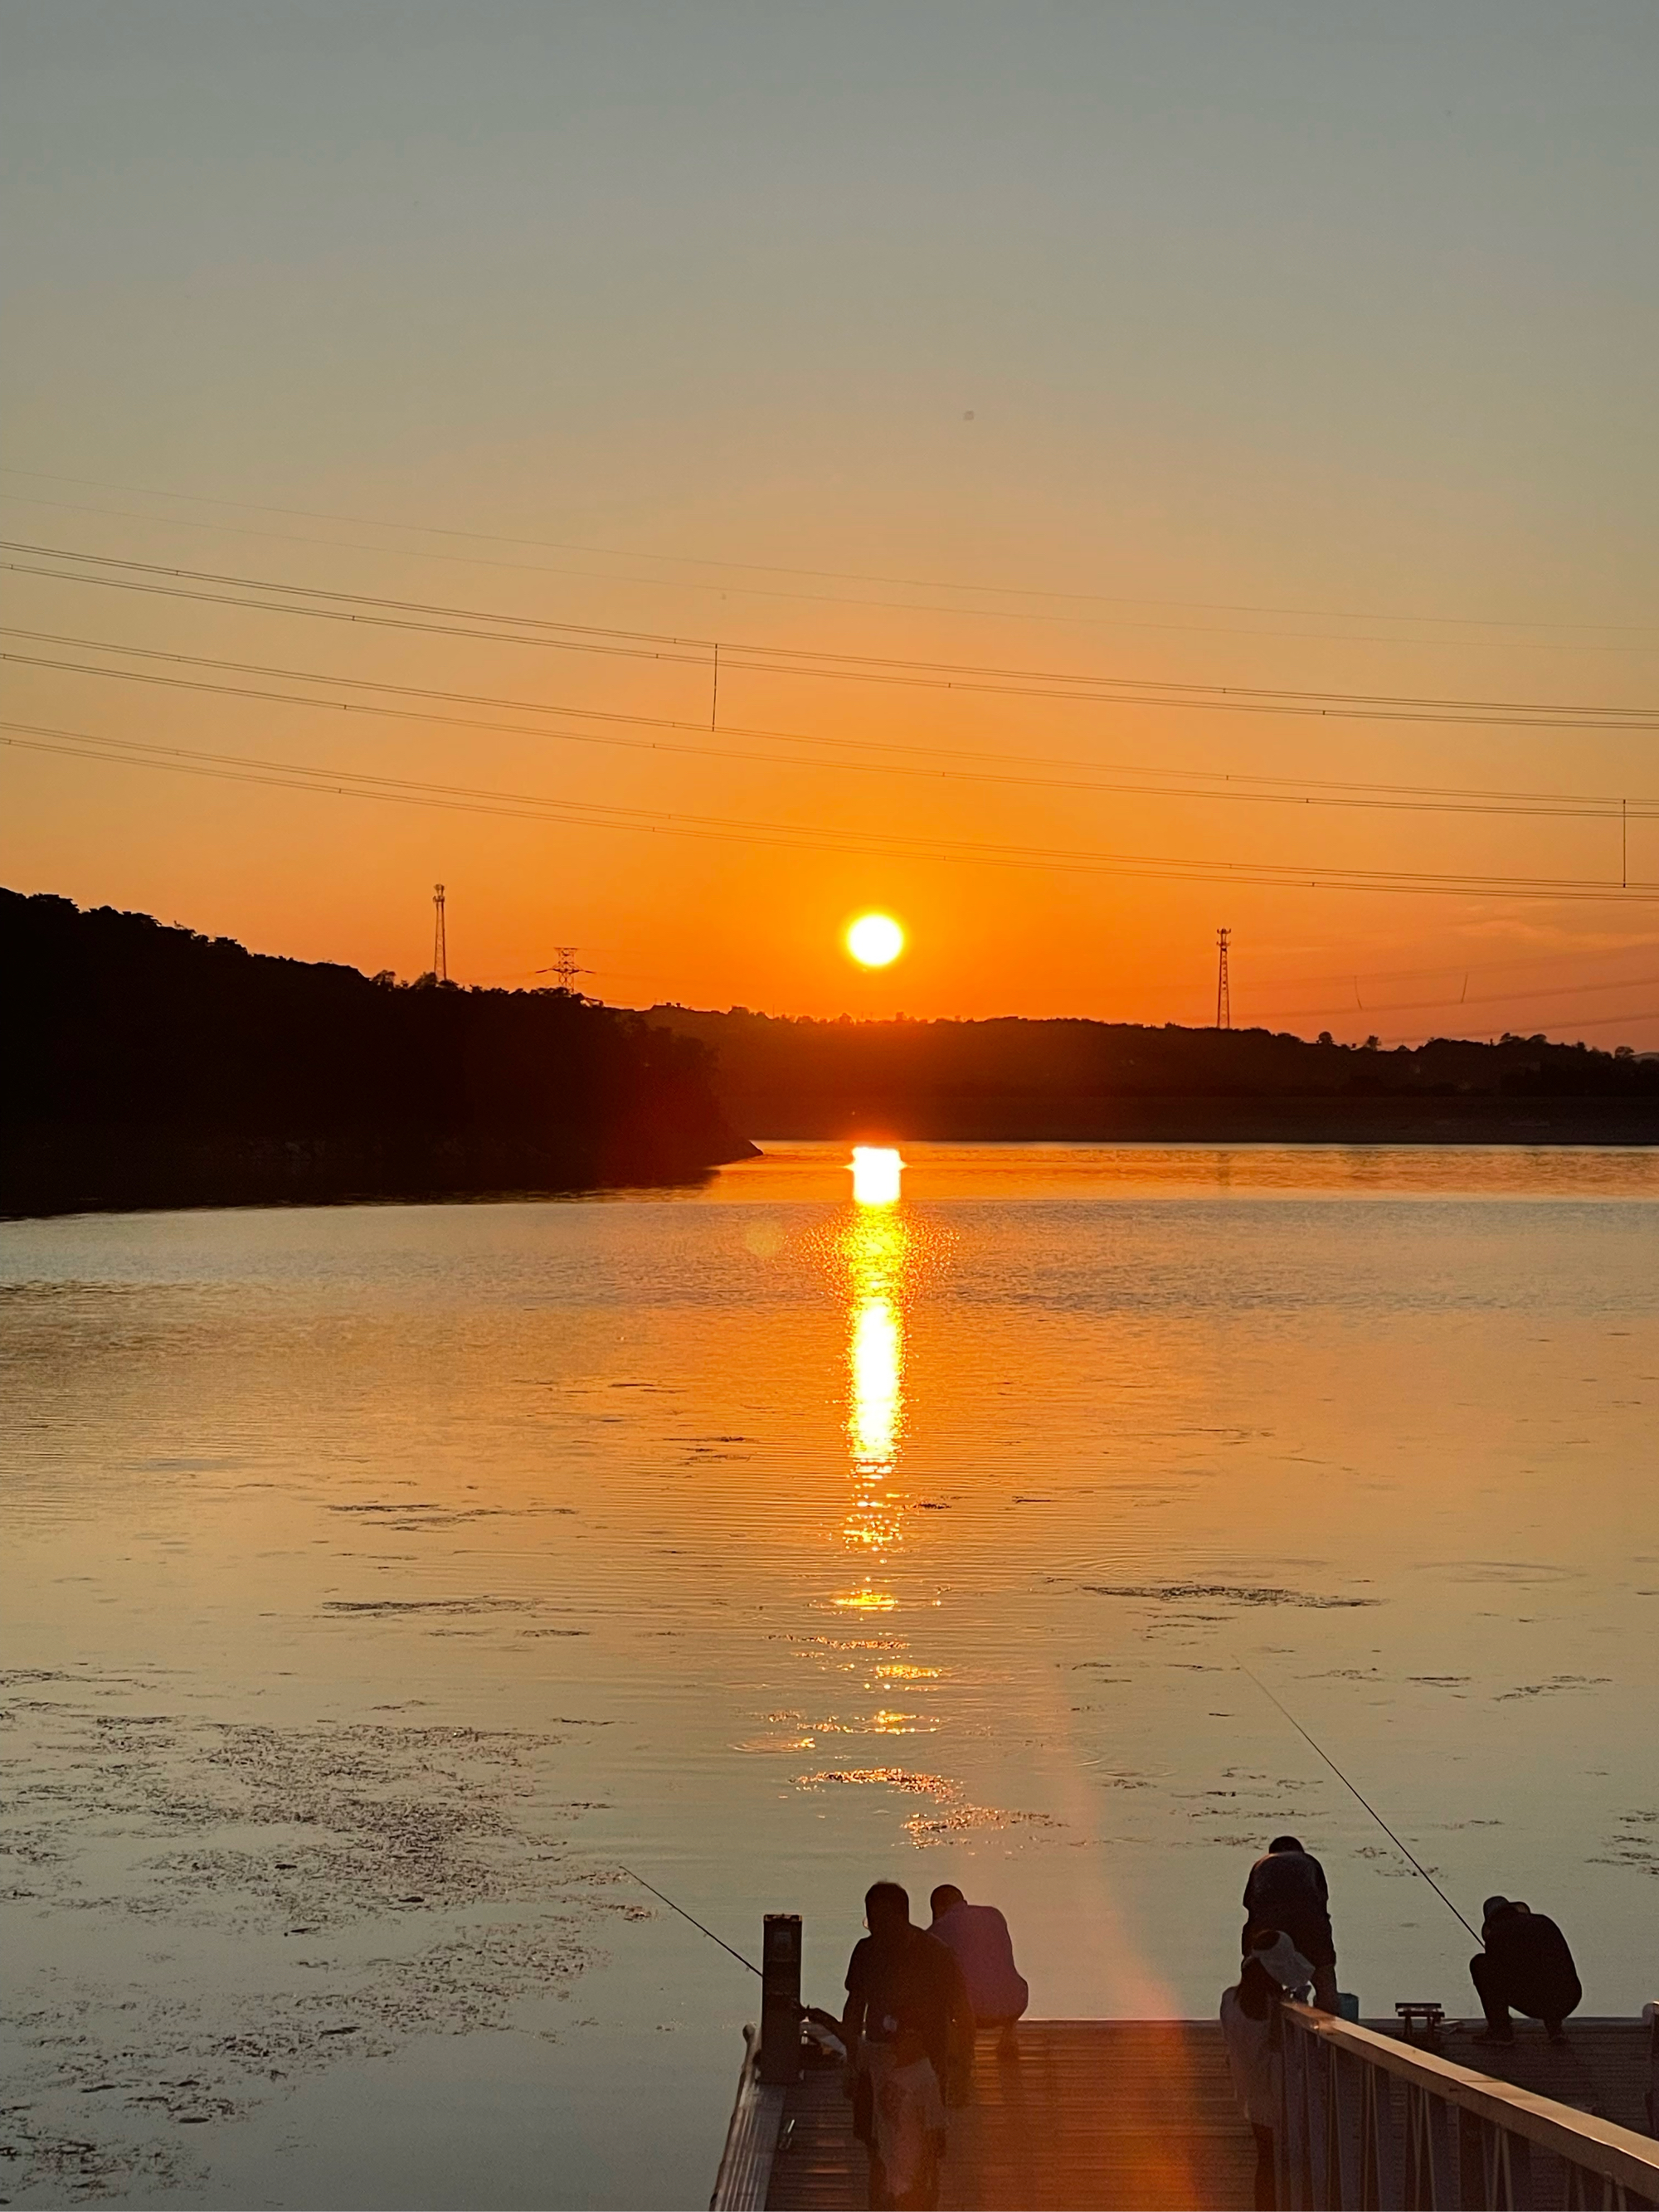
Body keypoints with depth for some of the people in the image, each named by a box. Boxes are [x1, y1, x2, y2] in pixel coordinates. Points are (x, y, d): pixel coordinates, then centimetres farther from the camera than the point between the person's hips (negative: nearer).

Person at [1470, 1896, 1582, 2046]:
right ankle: (1554, 2025, 21)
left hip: (1535, 2004, -4)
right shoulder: (1545, 1922, 19)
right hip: (1569, 2001, 5)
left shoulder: (1496, 1934, 6)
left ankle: (1500, 2029, 10)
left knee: (1479, 1964, 10)